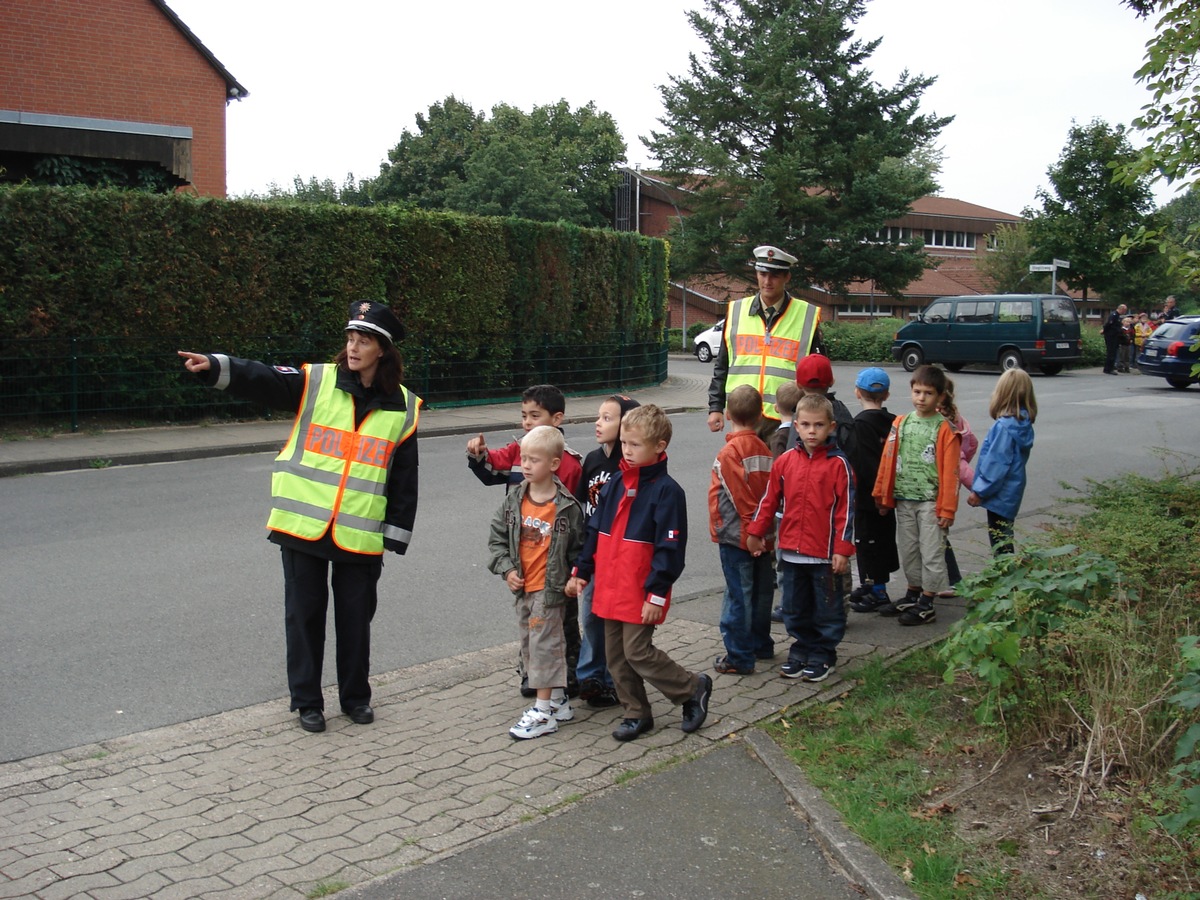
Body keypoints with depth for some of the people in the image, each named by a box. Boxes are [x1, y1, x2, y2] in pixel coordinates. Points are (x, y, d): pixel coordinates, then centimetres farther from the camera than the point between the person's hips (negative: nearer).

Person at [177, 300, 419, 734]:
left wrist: (395, 535, 3)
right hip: (302, 526, 0)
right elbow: (261, 380, -16)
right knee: (305, 613, 8)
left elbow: (405, 480, 5)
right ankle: (307, 701, 23)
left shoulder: (402, 407, 1)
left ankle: (355, 696, 30)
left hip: (360, 535, 1)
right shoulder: (316, 382, -1)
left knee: (356, 616, 11)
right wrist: (214, 366, -33)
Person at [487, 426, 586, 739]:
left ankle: (543, 713, 3)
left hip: (550, 587, -6)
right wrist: (506, 569, -3)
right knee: (529, 644, 14)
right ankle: (558, 701, 28)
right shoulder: (515, 500, 1)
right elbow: (497, 535, 7)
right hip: (522, 586, 6)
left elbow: (579, 546, -3)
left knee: (544, 643, -5)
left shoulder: (567, 507, -12)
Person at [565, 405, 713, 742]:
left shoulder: (666, 491, -13)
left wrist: (657, 595, -17)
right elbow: (595, 531, 15)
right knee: (615, 654, 11)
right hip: (609, 588, 7)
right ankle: (636, 713, 26)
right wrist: (581, 571, 12)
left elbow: (670, 549, -15)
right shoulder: (615, 485, 8)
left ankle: (694, 688, 16)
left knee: (638, 652, -5)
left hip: (641, 594, -7)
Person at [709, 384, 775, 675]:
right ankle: (761, 645, 31)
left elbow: (742, 499, -19)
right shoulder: (764, 450, 4)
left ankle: (739, 657, 4)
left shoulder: (729, 453, -16)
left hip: (736, 537, -7)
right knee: (760, 592, 17)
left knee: (738, 596, -1)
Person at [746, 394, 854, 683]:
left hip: (825, 553, -4)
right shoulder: (785, 461, 2)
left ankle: (823, 656, 22)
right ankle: (801, 651, 29)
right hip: (792, 550, 4)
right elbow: (770, 499, 10)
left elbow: (846, 508, -9)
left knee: (827, 607, 9)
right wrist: (756, 531, 10)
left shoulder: (838, 463, -9)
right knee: (796, 608, 15)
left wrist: (843, 549, -12)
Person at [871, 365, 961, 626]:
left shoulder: (945, 429, -7)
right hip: (903, 499, 5)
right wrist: (883, 496, 10)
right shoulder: (901, 423, 5)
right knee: (908, 550, 14)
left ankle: (926, 604, 10)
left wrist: (947, 508, -10)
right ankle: (913, 593, 29)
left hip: (930, 500, -5)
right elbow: (887, 460, 9)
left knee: (931, 551, 1)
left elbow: (950, 471, -8)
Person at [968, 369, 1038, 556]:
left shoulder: (1004, 426, -23)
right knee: (1003, 538, 19)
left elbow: (997, 462, -23)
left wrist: (979, 490, -15)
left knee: (999, 541, 0)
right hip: (1011, 491, 9)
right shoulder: (1022, 423, 5)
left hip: (1000, 493, -9)